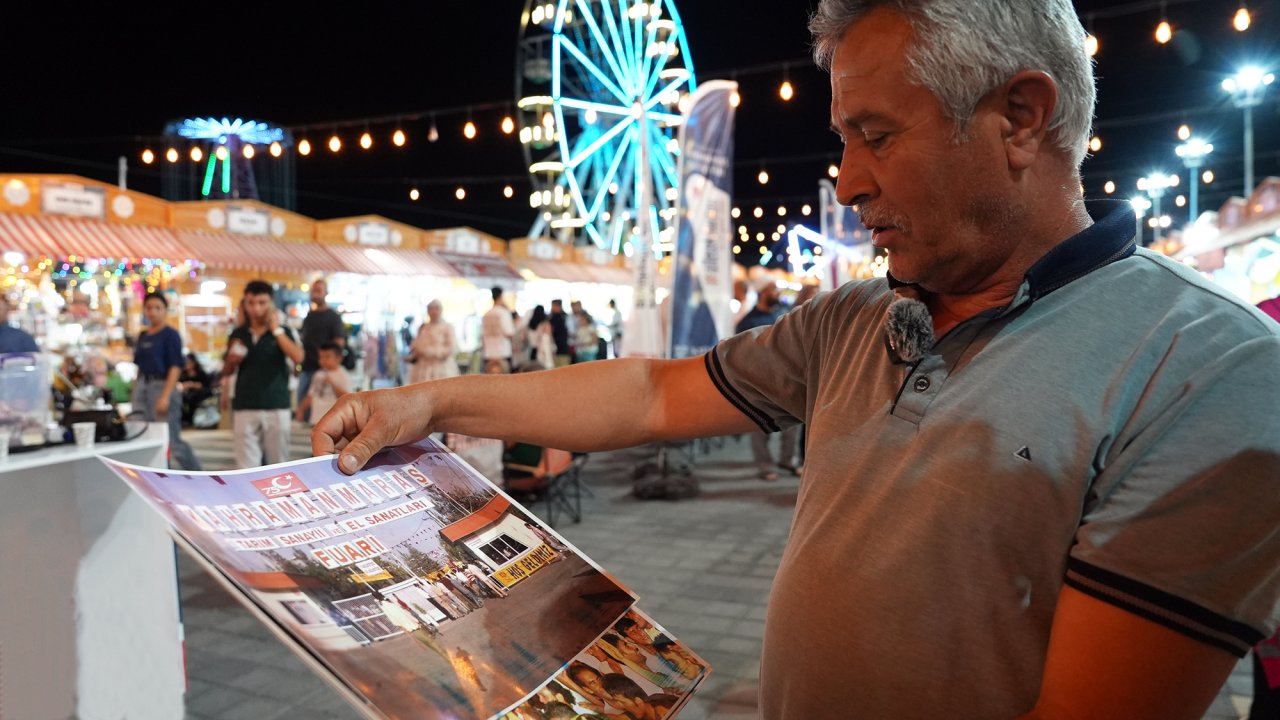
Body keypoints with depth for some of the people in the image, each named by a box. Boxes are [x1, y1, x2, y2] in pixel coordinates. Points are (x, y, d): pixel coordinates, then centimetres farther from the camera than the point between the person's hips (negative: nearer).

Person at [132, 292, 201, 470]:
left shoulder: (170, 335, -5)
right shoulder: (143, 336, 14)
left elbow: (175, 367, -11)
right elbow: (139, 367, 18)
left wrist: (165, 396, -19)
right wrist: (136, 394, 12)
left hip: (162, 387, -7)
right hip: (142, 388, 7)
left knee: (172, 441, -7)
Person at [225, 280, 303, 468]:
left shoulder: (283, 332, 2)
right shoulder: (238, 334, 8)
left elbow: (298, 357, -17)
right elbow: (226, 372, 15)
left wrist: (276, 329, -13)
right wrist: (232, 361, -8)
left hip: (276, 406, -1)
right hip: (244, 408, 1)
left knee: (278, 462, 9)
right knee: (246, 464, -1)